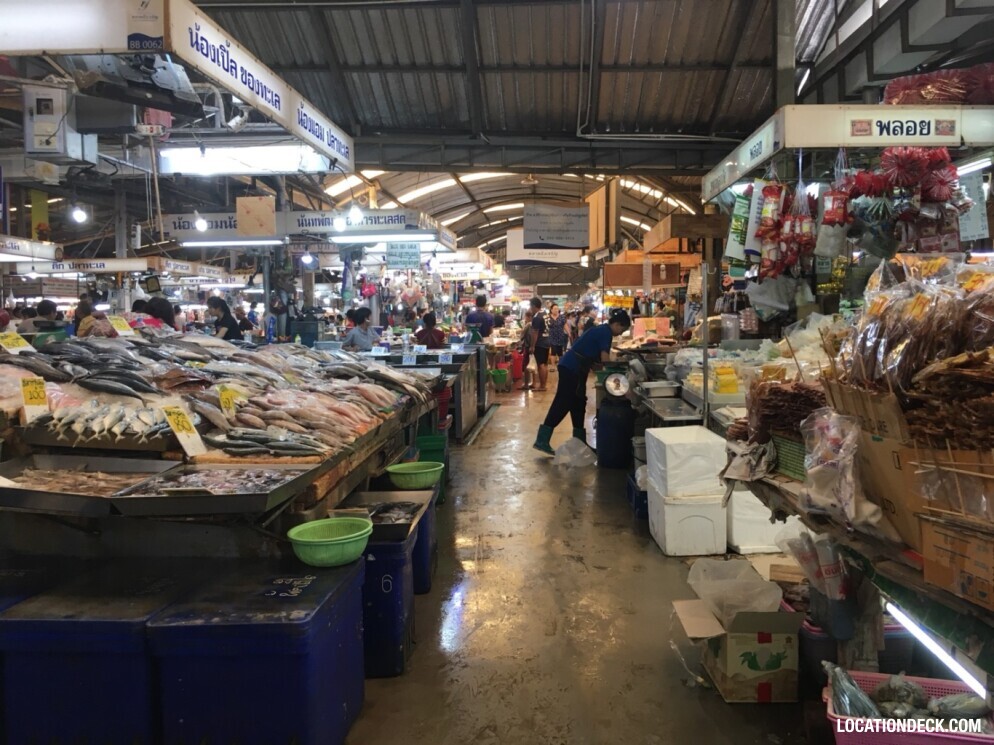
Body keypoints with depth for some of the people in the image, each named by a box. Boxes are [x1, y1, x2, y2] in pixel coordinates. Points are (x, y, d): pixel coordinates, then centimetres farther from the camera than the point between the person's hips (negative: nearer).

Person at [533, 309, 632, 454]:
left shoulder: (602, 330, 18)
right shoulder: (606, 332, -12)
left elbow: (596, 357, 20)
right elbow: (605, 359, -18)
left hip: (572, 367, 10)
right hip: (572, 368, -10)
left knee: (577, 404, 13)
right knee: (563, 403, -9)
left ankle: (579, 441, 19)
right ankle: (542, 440, -9)